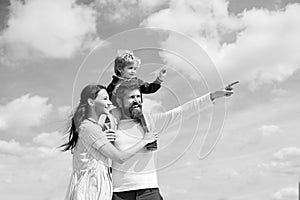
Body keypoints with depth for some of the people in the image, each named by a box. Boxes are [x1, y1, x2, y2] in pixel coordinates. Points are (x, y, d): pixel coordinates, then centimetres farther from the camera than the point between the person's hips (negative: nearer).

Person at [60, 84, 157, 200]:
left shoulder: (84, 125, 12)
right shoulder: (89, 128, -16)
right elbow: (120, 158, -17)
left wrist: (102, 138, 3)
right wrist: (144, 141, -5)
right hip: (91, 189, -9)